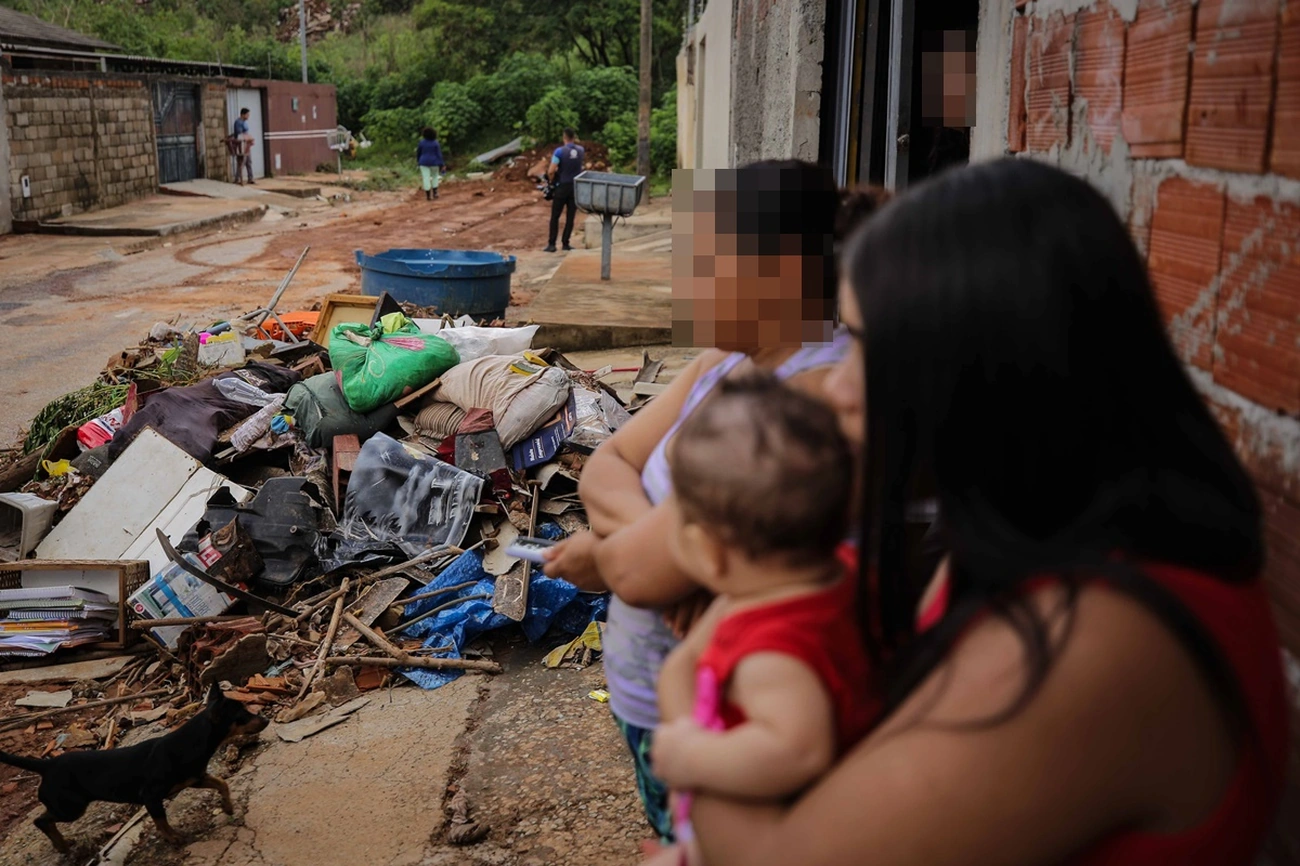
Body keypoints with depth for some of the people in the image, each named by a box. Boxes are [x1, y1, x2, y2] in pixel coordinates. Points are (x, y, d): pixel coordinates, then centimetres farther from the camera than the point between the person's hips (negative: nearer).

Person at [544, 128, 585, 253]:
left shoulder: (559, 151, -14)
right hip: (576, 187, 4)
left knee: (555, 217, 3)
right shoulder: (581, 150, 2)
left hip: (562, 187, -4)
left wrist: (552, 180, 1)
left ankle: (552, 244, -1)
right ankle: (566, 244, 8)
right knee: (570, 217, 8)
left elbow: (551, 171, -17)